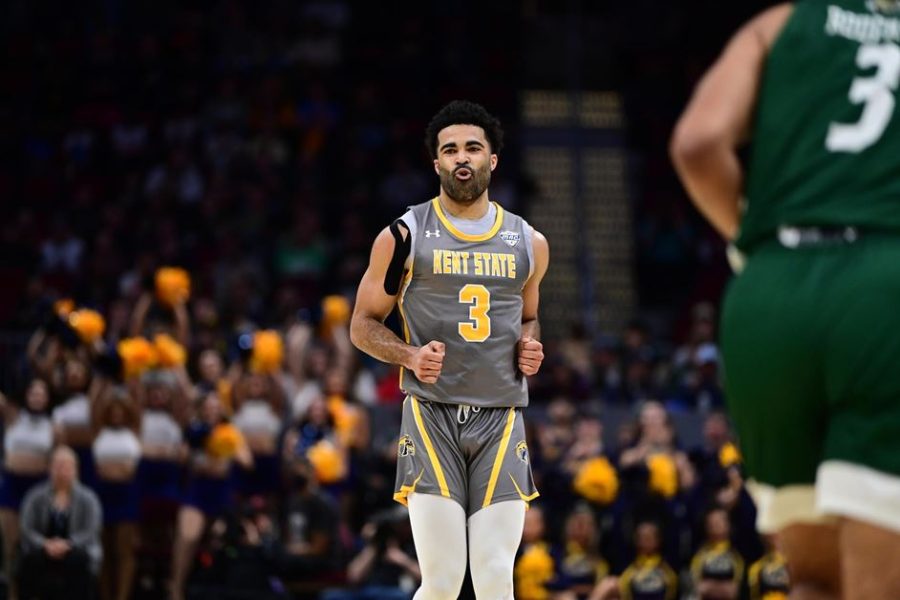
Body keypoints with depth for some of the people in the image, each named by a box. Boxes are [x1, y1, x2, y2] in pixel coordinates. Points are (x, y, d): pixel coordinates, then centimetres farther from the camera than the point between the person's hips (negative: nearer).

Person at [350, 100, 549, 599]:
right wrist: (409, 356, -12)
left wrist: (530, 346, 5)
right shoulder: (404, 236, 2)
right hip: (432, 415, -3)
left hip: (501, 421, 3)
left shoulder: (527, 243, 11)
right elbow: (363, 325, 7)